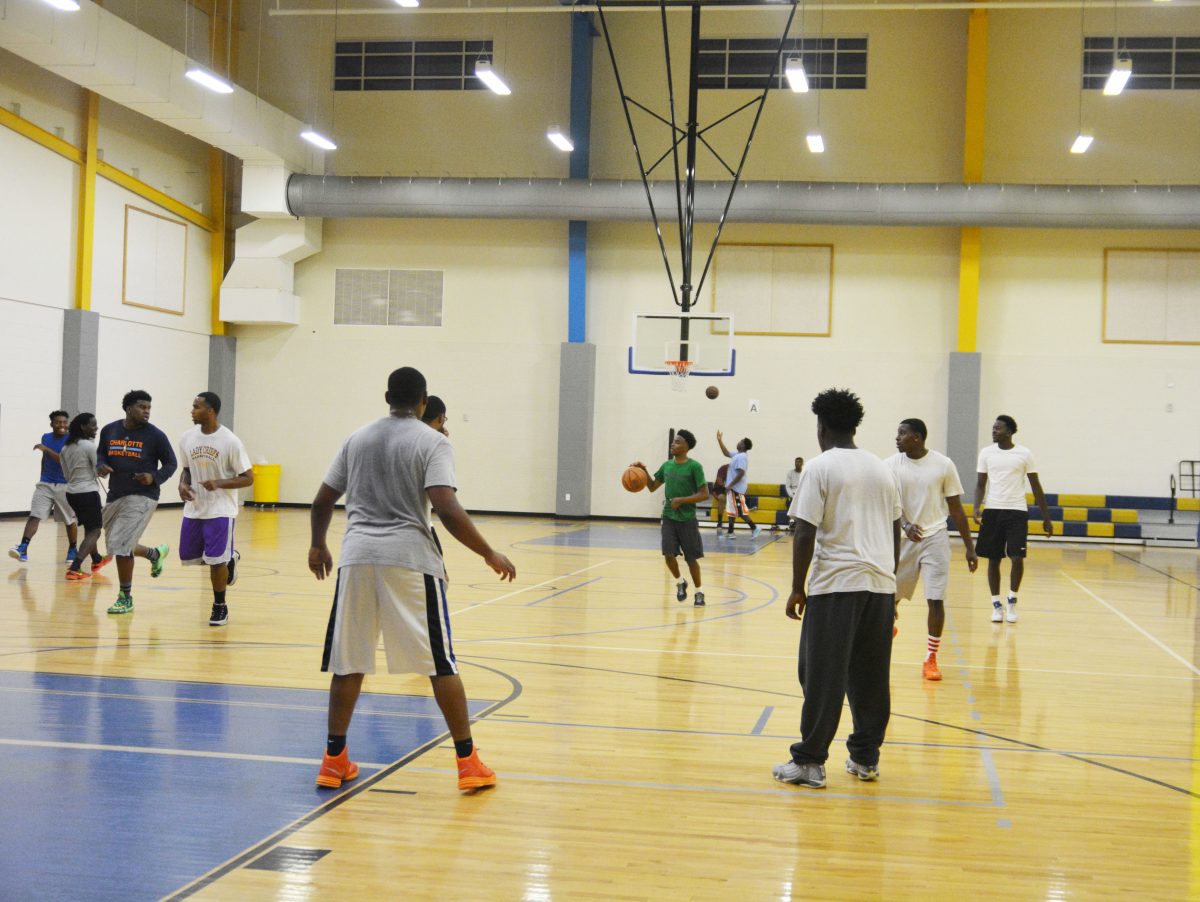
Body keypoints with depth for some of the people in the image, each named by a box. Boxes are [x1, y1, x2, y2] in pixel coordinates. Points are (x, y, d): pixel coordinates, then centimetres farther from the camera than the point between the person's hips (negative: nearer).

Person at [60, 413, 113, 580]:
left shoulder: (66, 448, 8)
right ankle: (74, 568, -18)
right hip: (88, 492, -8)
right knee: (94, 531, -4)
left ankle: (97, 560, 46)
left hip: (72, 492, 8)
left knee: (89, 528, 27)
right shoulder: (89, 446, -14)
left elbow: (67, 474, 14)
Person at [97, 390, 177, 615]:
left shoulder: (155, 435, -7)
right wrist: (101, 466, -4)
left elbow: (171, 463, 0)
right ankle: (156, 554, 44)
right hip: (115, 495, 6)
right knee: (118, 546, 15)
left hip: (141, 496, -6)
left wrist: (155, 477, -17)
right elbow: (100, 453, 18)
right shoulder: (109, 431, 3)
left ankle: (126, 598, 2)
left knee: (120, 545, -14)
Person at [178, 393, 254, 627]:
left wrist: (219, 483, -24)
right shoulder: (188, 438, 1)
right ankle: (230, 558, 35)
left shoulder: (230, 441, -14)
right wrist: (182, 485, -6)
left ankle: (220, 607, 12)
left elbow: (248, 478, -10)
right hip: (193, 510, 6)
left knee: (216, 561, -8)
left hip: (220, 511, -6)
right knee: (187, 557, 9)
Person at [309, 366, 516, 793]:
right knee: (441, 663, 3)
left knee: (348, 662, 11)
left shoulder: (358, 438, 13)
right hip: (410, 557, -4)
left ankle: (334, 760, 14)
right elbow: (446, 509, -14)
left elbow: (322, 501, 17)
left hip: (357, 554, 4)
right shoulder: (432, 442, -1)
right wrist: (490, 554, -6)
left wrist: (318, 546, 34)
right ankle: (468, 762, 6)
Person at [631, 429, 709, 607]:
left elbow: (704, 494, -14)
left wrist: (681, 500, -20)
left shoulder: (694, 467, -11)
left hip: (687, 519, -4)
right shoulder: (667, 465, 6)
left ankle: (699, 593, 21)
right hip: (668, 517, 4)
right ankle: (680, 582, 17)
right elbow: (653, 487, 15)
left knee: (691, 558, 4)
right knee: (668, 554, -9)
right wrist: (644, 471, 0)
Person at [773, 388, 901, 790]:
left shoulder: (820, 467, -6)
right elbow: (895, 531, 17)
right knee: (871, 677, 12)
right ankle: (866, 758, 19)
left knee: (823, 677, -1)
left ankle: (809, 763, 2)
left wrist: (797, 588, -5)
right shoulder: (881, 469, 13)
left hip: (836, 586, -6)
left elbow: (805, 534, -11)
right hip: (880, 585, 6)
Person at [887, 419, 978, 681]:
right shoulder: (891, 465, -3)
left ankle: (931, 658, 5)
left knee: (936, 599, -7)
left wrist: (969, 547, 2)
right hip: (902, 537, 1)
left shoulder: (944, 465, -5)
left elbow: (956, 508, 2)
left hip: (935, 538, -1)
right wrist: (905, 525, -31)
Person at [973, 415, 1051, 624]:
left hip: (1017, 512, -2)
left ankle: (1012, 601, 10)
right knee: (993, 559, 4)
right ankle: (996, 605, 14)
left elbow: (1036, 487, 5)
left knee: (1017, 558, -10)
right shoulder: (986, 453, 4)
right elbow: (980, 484, 6)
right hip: (992, 511, 2)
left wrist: (1046, 518, 4)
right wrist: (976, 508, -12)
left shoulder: (1024, 454, 0)